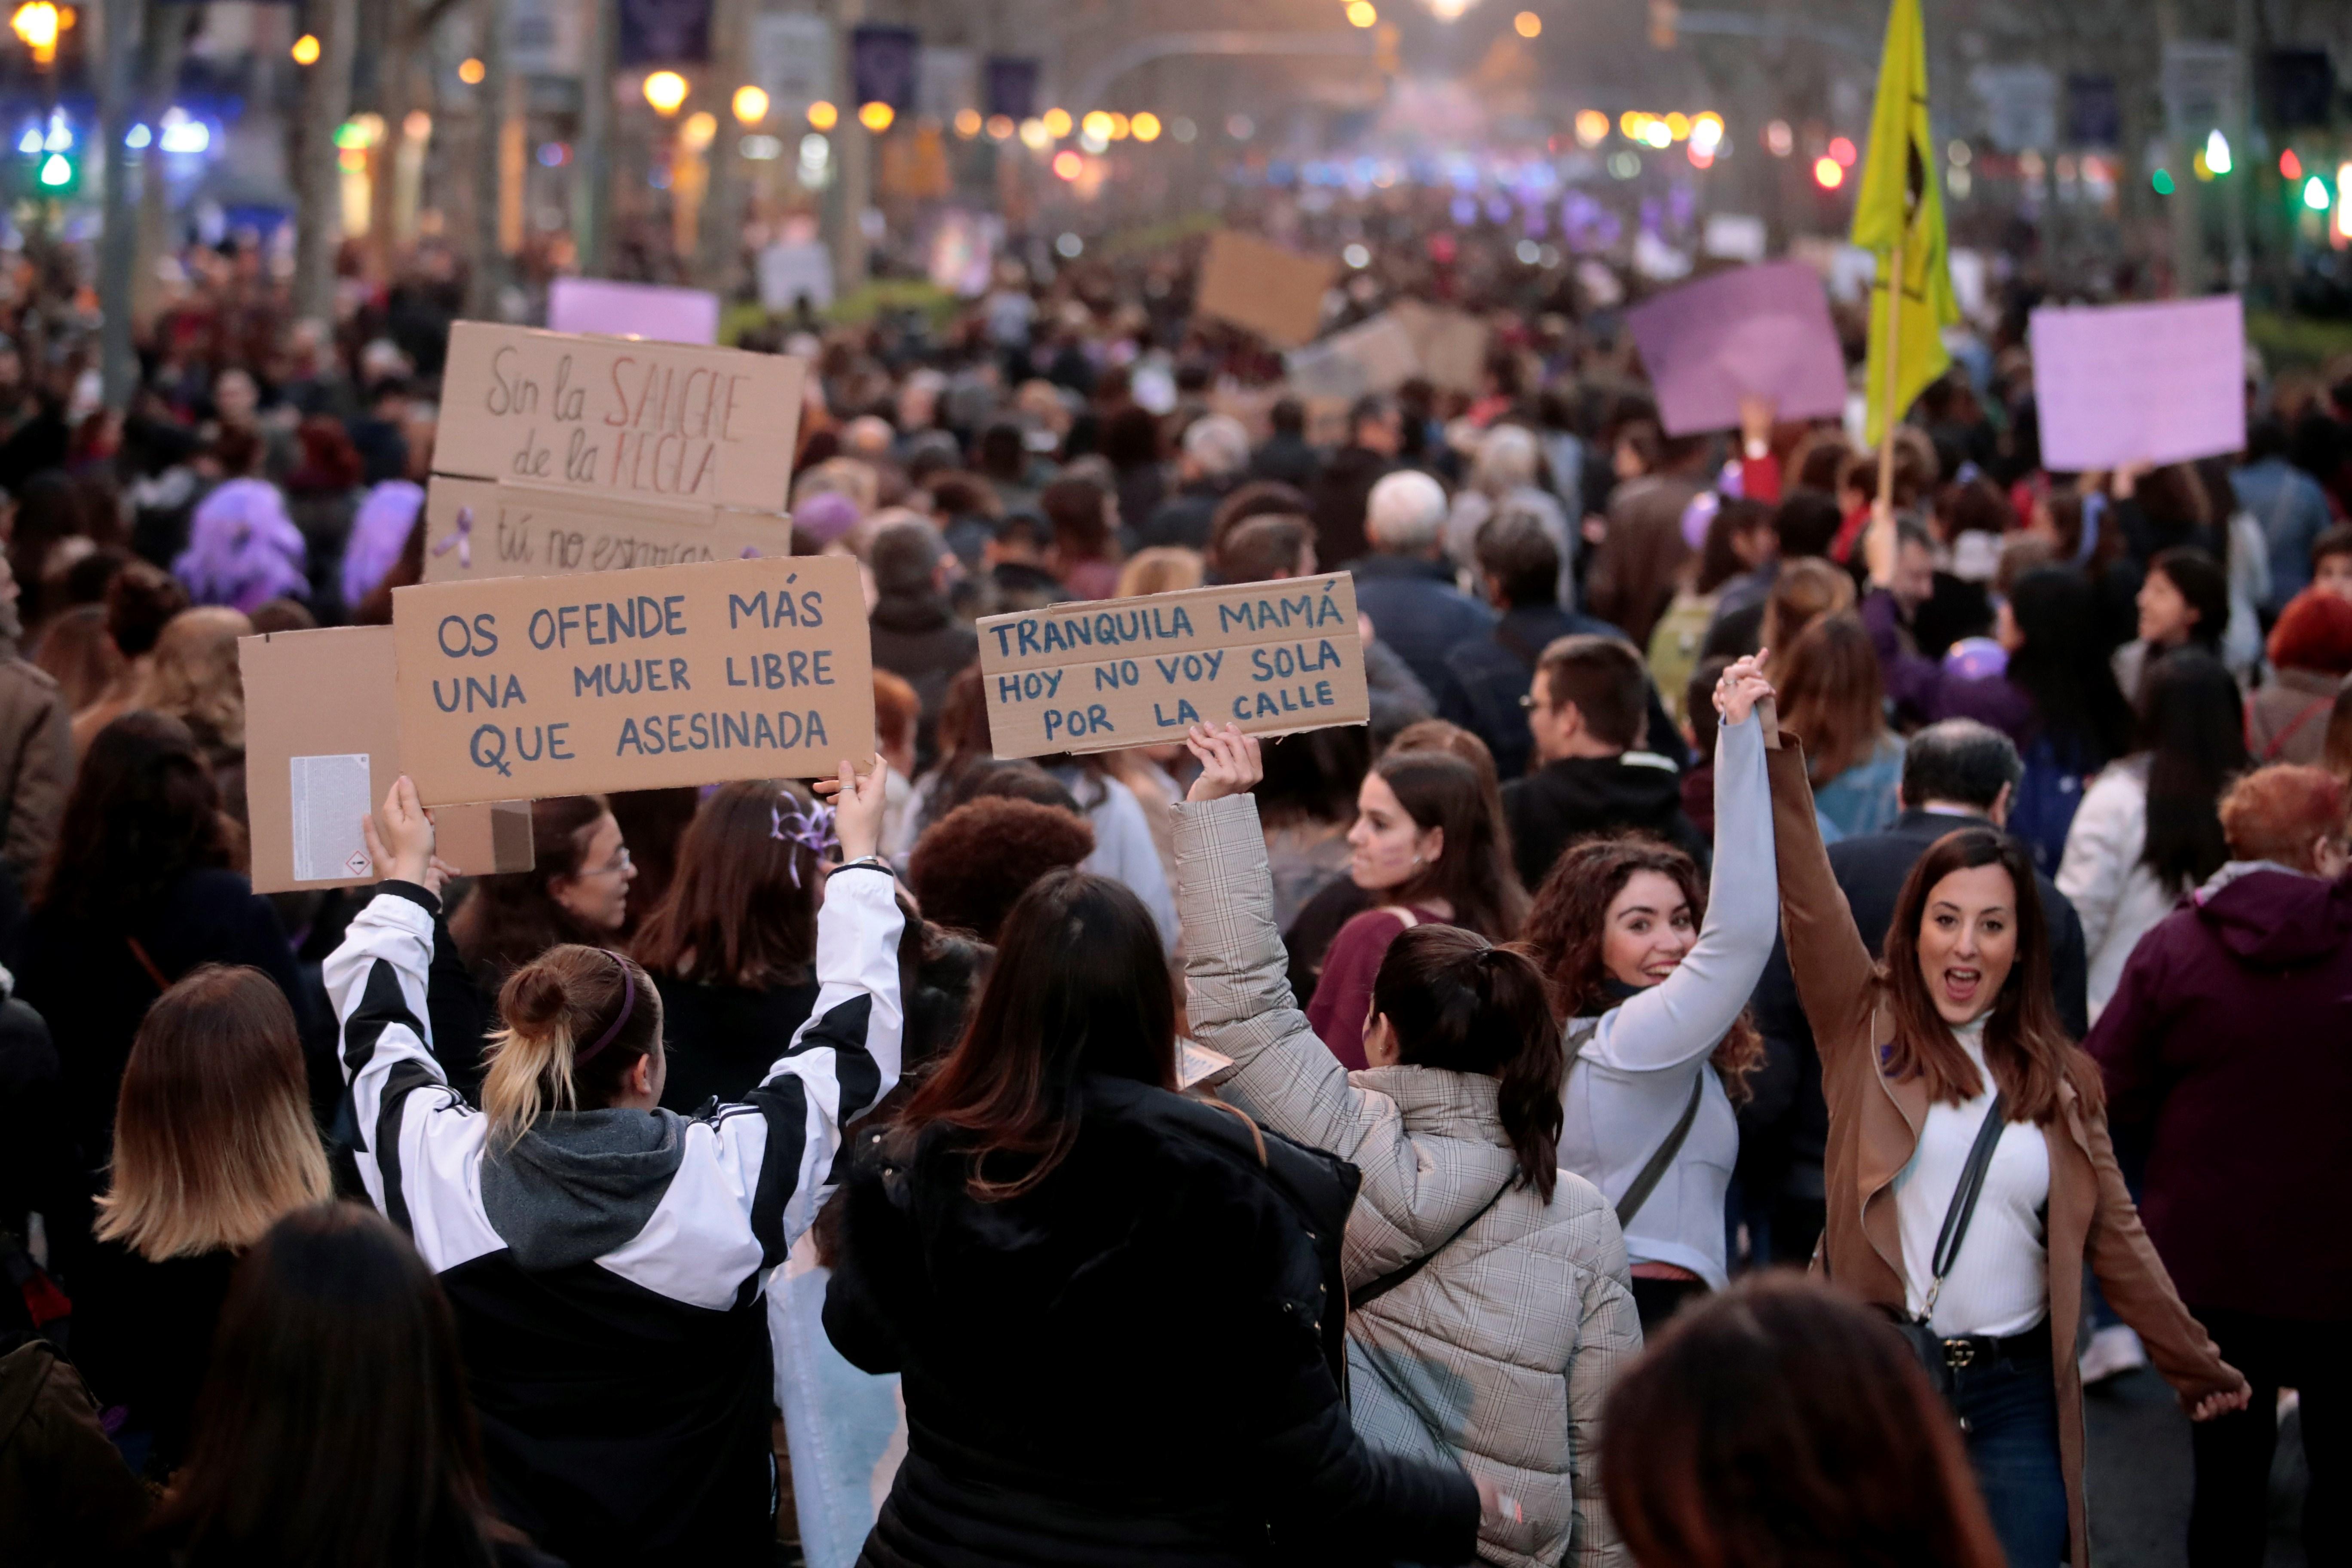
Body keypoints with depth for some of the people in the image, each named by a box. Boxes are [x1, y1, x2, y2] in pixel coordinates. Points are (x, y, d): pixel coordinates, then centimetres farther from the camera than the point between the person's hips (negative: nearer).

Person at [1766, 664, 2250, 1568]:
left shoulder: (2064, 1080, 9)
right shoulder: (1866, 1026, 2)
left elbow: (2117, 1239, 15)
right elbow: (1807, 899, -11)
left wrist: (2198, 1370, 19)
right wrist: (1772, 749, -21)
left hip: (2013, 1390, 2)